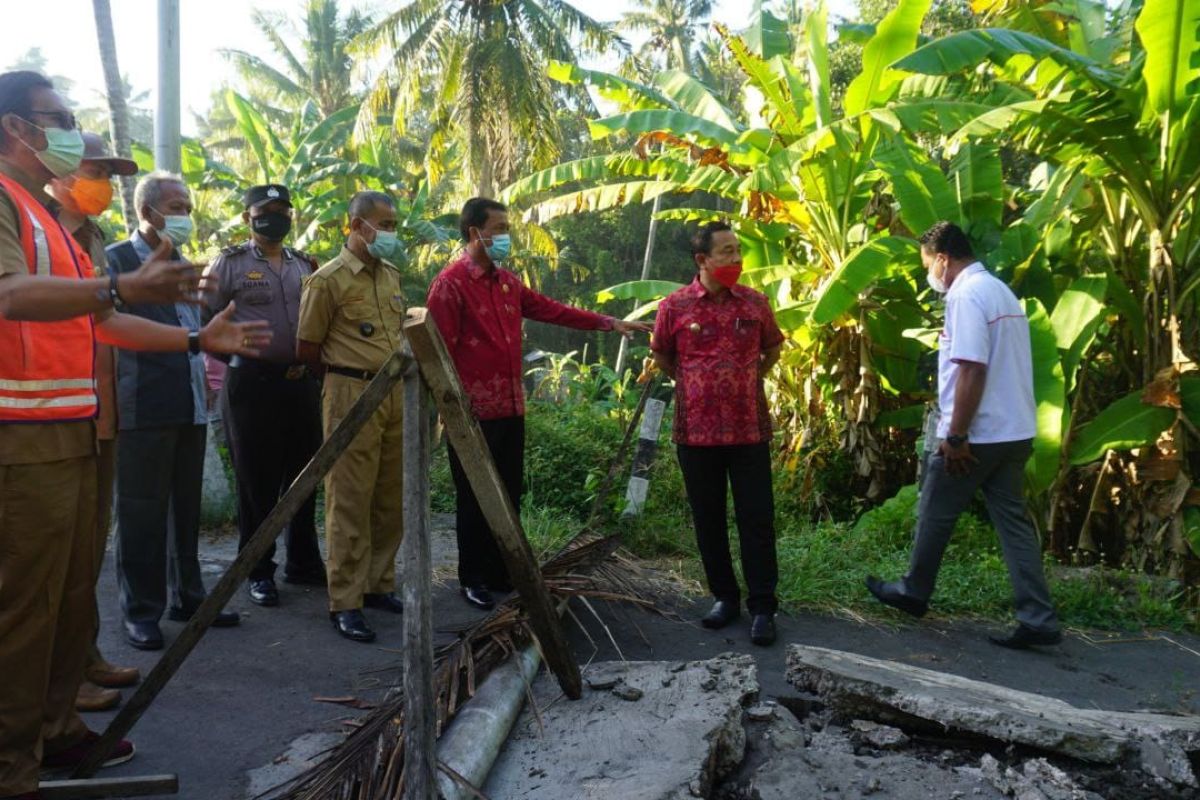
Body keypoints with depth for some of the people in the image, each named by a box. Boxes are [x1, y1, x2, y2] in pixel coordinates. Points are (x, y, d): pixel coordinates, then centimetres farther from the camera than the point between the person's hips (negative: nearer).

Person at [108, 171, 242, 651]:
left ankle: (187, 595, 23)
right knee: (143, 509, 0)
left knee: (186, 506, 13)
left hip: (190, 406, 7)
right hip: (145, 409, -7)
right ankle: (141, 610, 10)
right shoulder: (118, 259, -3)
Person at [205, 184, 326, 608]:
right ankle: (259, 571, 14)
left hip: (302, 382, 5)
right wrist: (234, 351, -7)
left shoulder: (306, 265, 14)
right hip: (252, 382, -4)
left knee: (304, 476, 10)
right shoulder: (230, 262, 0)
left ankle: (303, 562, 24)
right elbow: (205, 318, -2)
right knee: (256, 479, 3)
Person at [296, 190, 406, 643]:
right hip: (352, 396, -7)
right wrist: (344, 378, 7)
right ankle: (345, 603, 5)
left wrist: (399, 376, 15)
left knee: (391, 500, 11)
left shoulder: (391, 275, 14)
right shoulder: (329, 280, -7)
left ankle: (379, 586, 24)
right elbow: (306, 349, -3)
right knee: (350, 503, -3)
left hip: (395, 393, 7)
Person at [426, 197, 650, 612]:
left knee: (509, 496, 14)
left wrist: (610, 323, 13)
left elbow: (553, 311, 16)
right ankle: (473, 579, 19)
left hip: (510, 409, 7)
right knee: (474, 499, 4)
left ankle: (502, 573, 27)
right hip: (474, 411, -7)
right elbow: (441, 351, -13)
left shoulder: (507, 282, 13)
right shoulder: (450, 283, -10)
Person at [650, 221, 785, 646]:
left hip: (749, 429, 0)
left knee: (757, 520, 2)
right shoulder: (674, 306, -4)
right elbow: (661, 356, 12)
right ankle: (724, 597, 26)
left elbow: (772, 347, 19)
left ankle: (762, 607, 12)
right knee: (708, 519, 10)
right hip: (696, 431, 0)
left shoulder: (755, 302, 1)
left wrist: (751, 381, 11)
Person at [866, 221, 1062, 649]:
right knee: (1013, 520, 9)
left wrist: (956, 435, -19)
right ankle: (1038, 620, 8)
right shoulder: (1001, 291, 14)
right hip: (1015, 430, 9)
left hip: (977, 434, -9)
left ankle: (913, 592, 26)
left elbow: (971, 370, -23)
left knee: (935, 514, 9)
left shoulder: (966, 294, -15)